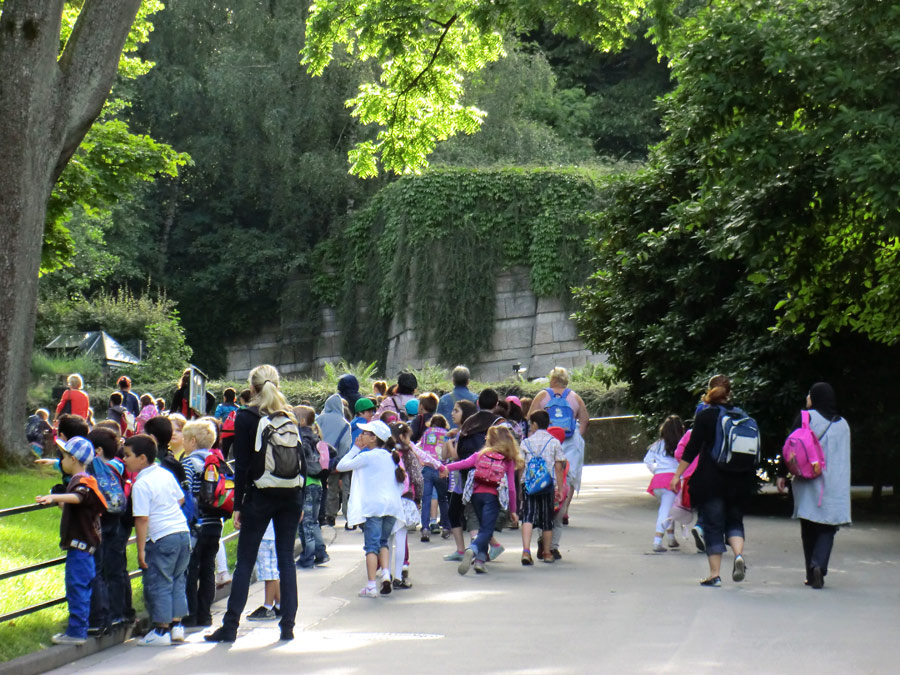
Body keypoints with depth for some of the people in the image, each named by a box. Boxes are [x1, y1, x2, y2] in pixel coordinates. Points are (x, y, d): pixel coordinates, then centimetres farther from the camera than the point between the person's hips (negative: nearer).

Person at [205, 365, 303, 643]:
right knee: (286, 560, 8)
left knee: (245, 561, 0)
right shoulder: (289, 416, 6)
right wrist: (300, 501, 14)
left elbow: (242, 466, -7)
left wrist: (238, 505, -4)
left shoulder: (246, 418, -6)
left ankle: (230, 627, -1)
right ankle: (288, 625, 6)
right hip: (291, 495, 4)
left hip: (260, 495, -4)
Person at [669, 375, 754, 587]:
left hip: (710, 480, -3)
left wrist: (677, 474, -4)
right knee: (734, 521, 16)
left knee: (713, 526, 2)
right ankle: (739, 555, -11)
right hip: (738, 481, 3)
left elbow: (692, 449, -8)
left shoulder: (705, 416, -5)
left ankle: (714, 574, 2)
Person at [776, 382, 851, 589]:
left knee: (808, 530, 10)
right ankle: (819, 565, -20)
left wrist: (782, 475, -4)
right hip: (834, 485, 1)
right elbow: (845, 458, 12)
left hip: (807, 484, -1)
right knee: (827, 529, 3)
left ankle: (811, 573, 10)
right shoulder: (842, 424, 7)